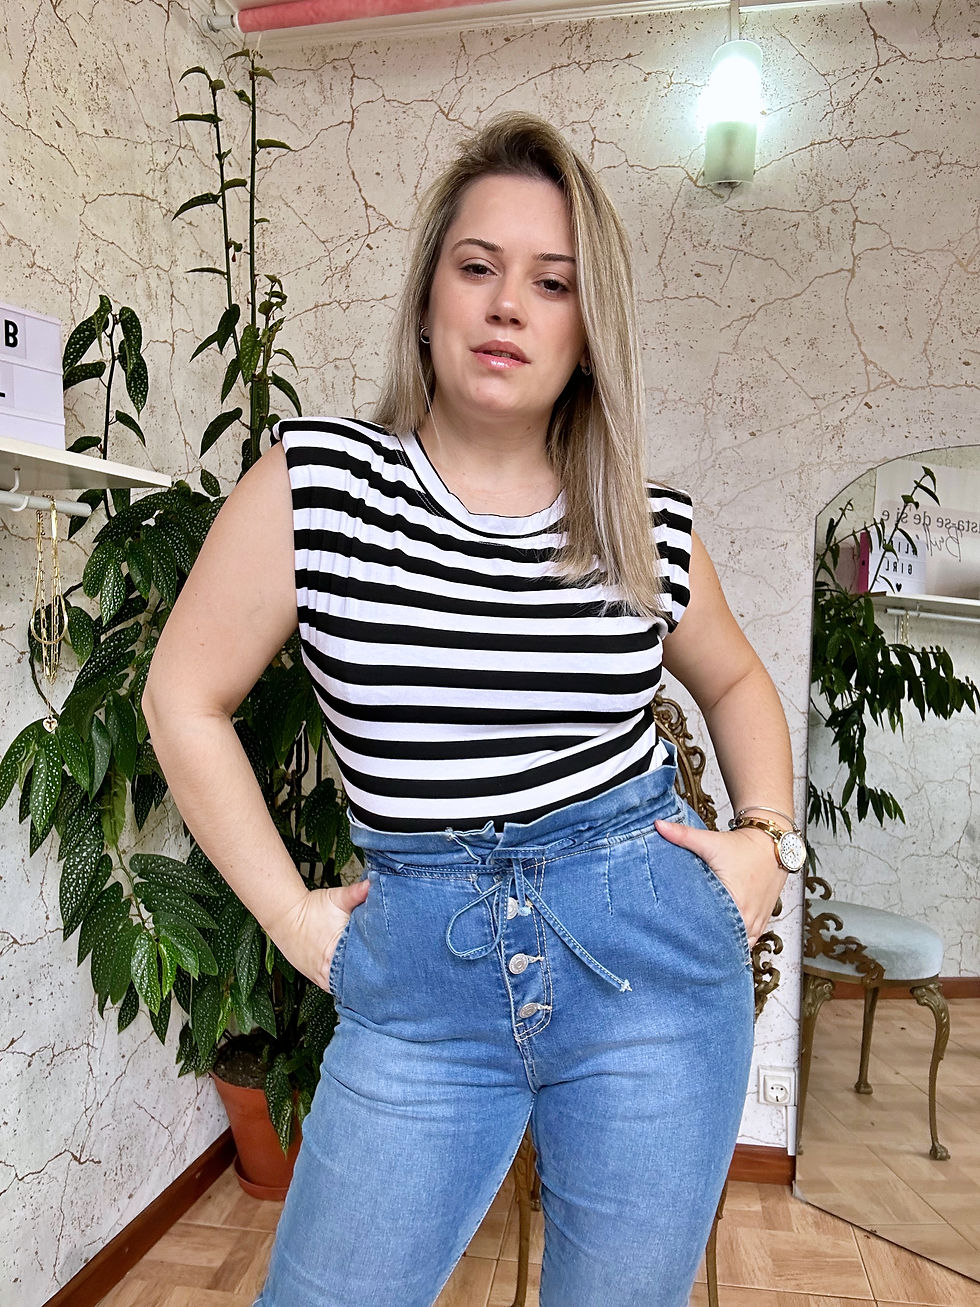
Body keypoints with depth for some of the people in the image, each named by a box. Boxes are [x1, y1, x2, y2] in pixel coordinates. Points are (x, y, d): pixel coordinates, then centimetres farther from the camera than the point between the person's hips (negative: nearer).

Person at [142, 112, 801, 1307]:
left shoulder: (651, 529, -1)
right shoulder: (314, 481, -7)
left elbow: (735, 682, 17)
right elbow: (185, 697, -2)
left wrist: (765, 838, 3)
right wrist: (290, 913, -3)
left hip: (652, 957, 2)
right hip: (418, 977, -1)